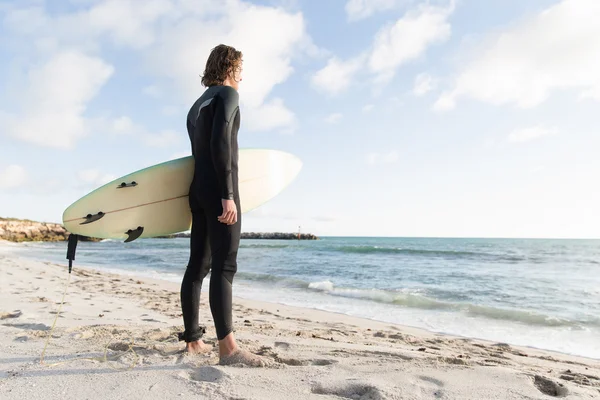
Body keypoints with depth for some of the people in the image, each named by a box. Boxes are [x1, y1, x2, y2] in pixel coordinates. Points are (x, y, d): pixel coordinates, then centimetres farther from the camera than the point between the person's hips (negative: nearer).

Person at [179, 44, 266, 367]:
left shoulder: (196, 105, 24)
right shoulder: (227, 93, -2)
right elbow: (220, 143, -18)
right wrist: (227, 195, -23)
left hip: (198, 190, 9)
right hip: (218, 190, -9)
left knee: (198, 265, 7)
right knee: (224, 265, -15)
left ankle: (193, 340, 14)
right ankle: (227, 347, -17)